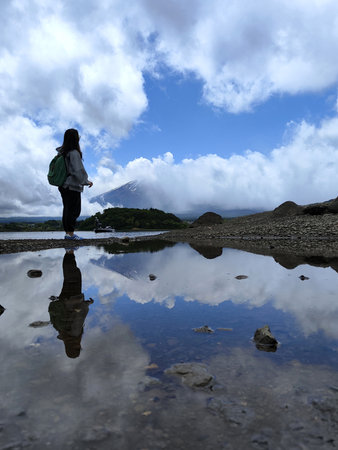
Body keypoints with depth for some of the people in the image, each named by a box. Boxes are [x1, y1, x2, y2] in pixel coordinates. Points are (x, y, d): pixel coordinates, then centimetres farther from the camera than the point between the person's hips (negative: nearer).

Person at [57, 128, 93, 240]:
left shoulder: (62, 152, 7)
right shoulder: (74, 153, -18)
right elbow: (78, 171, -20)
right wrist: (86, 181, -7)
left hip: (64, 186, 8)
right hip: (73, 186, -8)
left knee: (67, 209, 13)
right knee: (74, 210, 0)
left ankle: (67, 232, 20)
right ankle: (70, 233, 4)